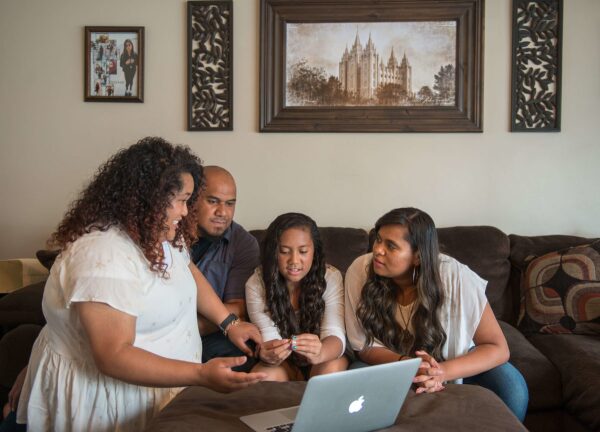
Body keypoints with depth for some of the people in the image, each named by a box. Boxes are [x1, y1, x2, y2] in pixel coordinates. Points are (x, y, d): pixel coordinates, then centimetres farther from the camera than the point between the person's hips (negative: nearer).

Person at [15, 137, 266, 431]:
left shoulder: (156, 231, -3)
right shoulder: (105, 255, -30)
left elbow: (189, 272, 14)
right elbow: (113, 356, -32)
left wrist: (228, 323, 3)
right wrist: (202, 375, -38)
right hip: (102, 393, -8)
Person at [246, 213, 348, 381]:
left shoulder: (330, 277, -16)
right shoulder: (256, 284, -15)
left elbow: (335, 335, -26)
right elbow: (268, 335, -23)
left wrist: (320, 353, -51)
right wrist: (268, 354, -48)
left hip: (320, 361, 0)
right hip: (283, 362, 0)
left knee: (333, 367, -32)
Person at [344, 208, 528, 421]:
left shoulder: (454, 277, -28)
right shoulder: (360, 271, -24)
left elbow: (498, 348, -22)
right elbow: (365, 347, -16)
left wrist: (442, 371, -39)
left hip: (454, 361, 0)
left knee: (512, 387, -26)